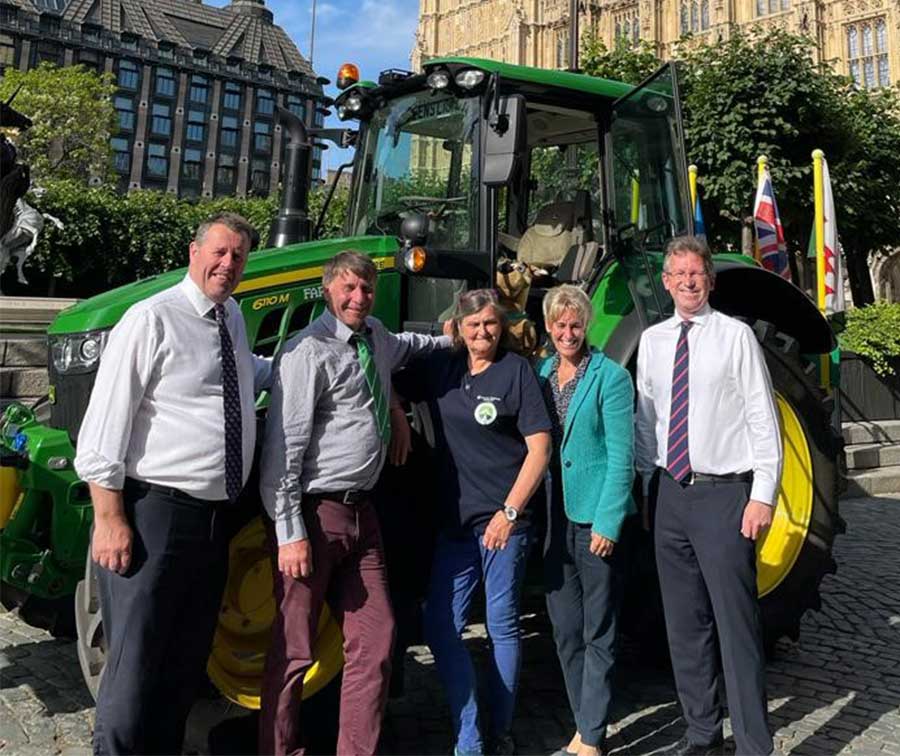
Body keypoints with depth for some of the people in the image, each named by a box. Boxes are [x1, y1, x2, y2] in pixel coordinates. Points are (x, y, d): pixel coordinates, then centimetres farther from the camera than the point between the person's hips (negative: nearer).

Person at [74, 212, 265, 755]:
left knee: (187, 664, 17)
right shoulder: (152, 320, -10)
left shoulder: (233, 319, 12)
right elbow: (105, 426, -13)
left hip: (214, 517, 8)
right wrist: (110, 520, -17)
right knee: (137, 666, 1)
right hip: (155, 511, -7)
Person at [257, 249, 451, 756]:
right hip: (314, 513, -7)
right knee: (296, 649, 6)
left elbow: (408, 345, 39)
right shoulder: (310, 352, -13)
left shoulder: (377, 338, 12)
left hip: (361, 512, 8)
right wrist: (290, 533, -19)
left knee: (375, 639, 10)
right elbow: (283, 446, -16)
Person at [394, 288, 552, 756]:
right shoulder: (441, 368, 6)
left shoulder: (516, 371, -6)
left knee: (501, 625, 7)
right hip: (453, 519, 4)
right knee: (441, 627, 4)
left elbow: (539, 448, -9)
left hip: (503, 519, -4)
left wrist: (510, 511, -14)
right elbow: (392, 387, 20)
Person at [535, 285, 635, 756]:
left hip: (596, 518, -5)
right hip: (553, 517, 6)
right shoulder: (539, 374, 8)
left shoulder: (610, 377, -7)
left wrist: (607, 521, -16)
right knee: (565, 630, 14)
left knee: (598, 633, 4)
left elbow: (621, 454, -11)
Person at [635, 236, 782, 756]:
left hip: (724, 496, -5)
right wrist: (648, 485, 11)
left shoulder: (736, 336, -5)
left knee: (736, 625, -2)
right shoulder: (653, 341, 8)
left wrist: (763, 496, -11)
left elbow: (763, 419, -7)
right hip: (672, 495, 5)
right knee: (685, 623, 14)